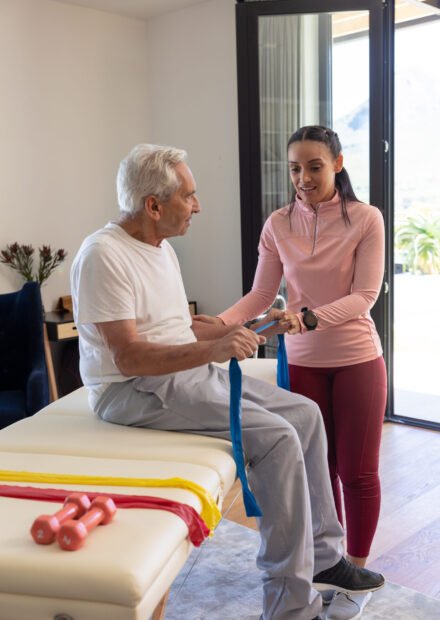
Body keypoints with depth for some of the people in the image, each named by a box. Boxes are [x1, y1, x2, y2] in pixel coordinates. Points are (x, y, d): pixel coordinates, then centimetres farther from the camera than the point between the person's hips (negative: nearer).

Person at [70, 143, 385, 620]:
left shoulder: (162, 248, 13)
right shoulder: (104, 254, -17)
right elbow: (128, 358, -23)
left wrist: (252, 330, 13)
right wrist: (211, 351, -33)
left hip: (190, 371, 9)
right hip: (136, 390, -9)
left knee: (304, 414, 2)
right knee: (277, 436, -22)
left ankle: (321, 556, 14)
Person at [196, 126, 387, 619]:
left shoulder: (365, 219, -10)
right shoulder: (279, 225, -2)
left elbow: (364, 296, -16)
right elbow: (261, 294, -3)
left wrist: (308, 316, -31)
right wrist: (220, 323, -20)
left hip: (357, 360, -2)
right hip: (303, 362, 2)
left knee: (357, 471, 9)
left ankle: (356, 571, 29)